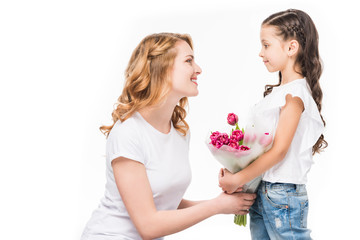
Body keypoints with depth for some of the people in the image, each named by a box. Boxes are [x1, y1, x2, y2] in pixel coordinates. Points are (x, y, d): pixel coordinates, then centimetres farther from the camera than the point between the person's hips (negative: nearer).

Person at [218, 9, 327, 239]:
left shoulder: (295, 94, -14)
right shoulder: (276, 91, 11)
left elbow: (279, 150, -20)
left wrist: (238, 180, -18)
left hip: (283, 196, -8)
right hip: (259, 190, 8)